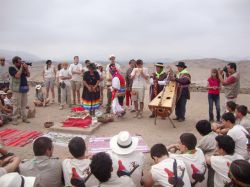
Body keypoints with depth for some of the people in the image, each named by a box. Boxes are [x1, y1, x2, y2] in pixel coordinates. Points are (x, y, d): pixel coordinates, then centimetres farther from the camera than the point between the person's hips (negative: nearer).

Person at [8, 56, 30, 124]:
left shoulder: (22, 67, 14)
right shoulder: (11, 68, -4)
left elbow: (28, 75, 12)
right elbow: (17, 76, -18)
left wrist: (26, 68, -3)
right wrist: (21, 68, -11)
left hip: (24, 88, 6)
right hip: (17, 89, -6)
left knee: (24, 104, 9)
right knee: (16, 104, -5)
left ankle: (24, 118, 16)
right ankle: (14, 119, 3)